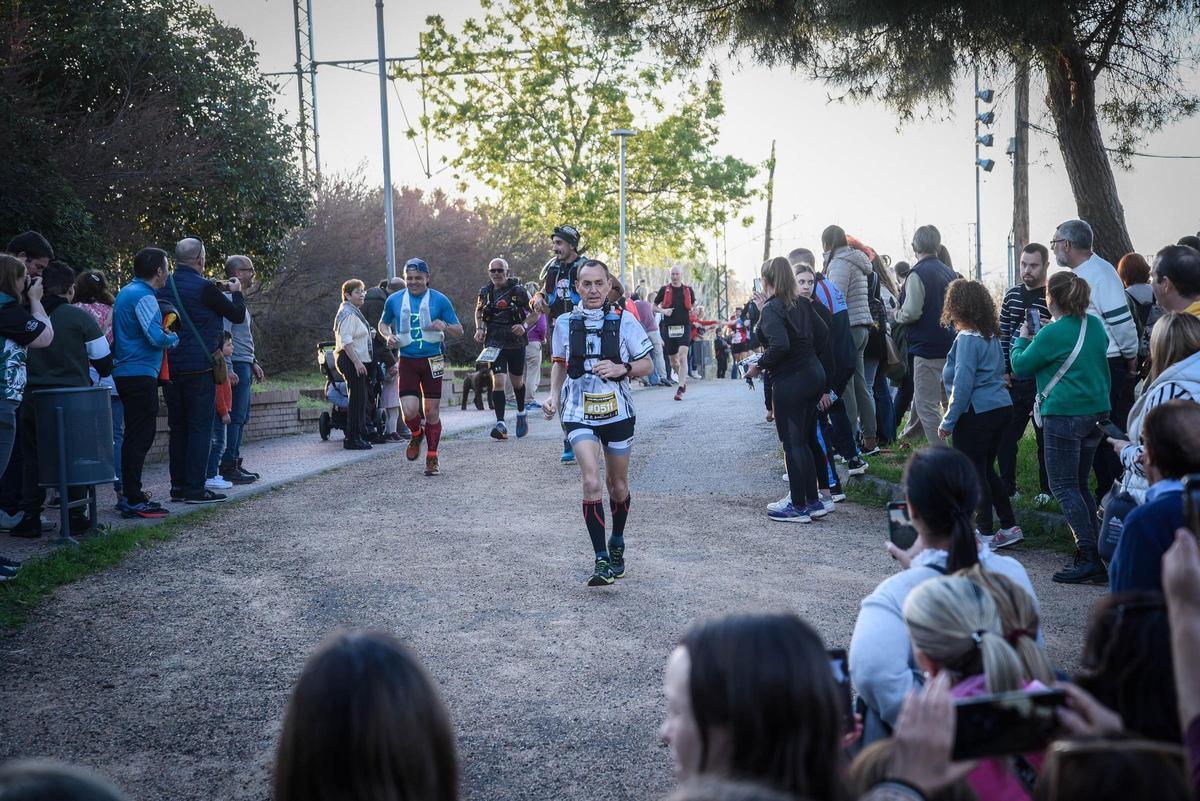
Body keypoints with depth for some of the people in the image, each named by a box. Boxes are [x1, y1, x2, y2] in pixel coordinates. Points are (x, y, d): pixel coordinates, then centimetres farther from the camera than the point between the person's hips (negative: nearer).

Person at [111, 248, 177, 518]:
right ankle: (133, 501, -8)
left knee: (136, 436, 16)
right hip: (140, 374, -10)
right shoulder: (143, 296, -14)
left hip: (126, 373, 10)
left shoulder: (128, 292, 17)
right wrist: (174, 338, -2)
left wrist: (164, 334, 14)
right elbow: (156, 338, -21)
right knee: (139, 437, -8)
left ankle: (130, 495, 21)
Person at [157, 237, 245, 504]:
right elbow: (237, 315, -4)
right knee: (200, 428, -2)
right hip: (199, 369, -7)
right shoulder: (203, 287, -13)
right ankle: (195, 488, -4)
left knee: (178, 428, 13)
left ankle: (178, 486, 15)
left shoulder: (164, 287, 7)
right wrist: (236, 292, 16)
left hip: (170, 369, 7)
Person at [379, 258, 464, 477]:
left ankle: (432, 458, 19)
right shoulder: (394, 300, 4)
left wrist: (445, 326, -19)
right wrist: (388, 336, -2)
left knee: (432, 412, 2)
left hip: (432, 361, -1)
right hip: (407, 361, 1)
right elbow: (383, 323, 21)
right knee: (409, 411, -13)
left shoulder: (440, 300, -2)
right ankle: (416, 435, 23)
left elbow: (459, 330, 3)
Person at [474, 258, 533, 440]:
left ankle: (521, 415, 42)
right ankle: (500, 424, -17)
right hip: (494, 342, 1)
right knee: (498, 381, -15)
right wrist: (479, 328, 3)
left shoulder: (518, 290, -7)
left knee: (517, 382, 16)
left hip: (516, 342, -1)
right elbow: (478, 311, 20)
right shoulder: (485, 291, 2)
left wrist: (524, 326, -17)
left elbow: (534, 313, 0)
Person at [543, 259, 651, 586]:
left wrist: (620, 369, -17)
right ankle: (601, 560, -16)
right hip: (579, 415, -1)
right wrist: (553, 395, 1)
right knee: (591, 482, -18)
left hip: (618, 413, 1)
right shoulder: (565, 323, 1)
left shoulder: (624, 321, -4)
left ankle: (617, 544, 39)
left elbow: (646, 365, 2)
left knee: (618, 486, 14)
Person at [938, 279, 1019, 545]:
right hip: (1001, 406, 9)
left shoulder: (967, 339, -16)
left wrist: (948, 421, -13)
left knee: (974, 473, 2)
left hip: (977, 413, -9)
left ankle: (985, 533, 7)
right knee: (987, 470, 18)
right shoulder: (991, 335, 11)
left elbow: (963, 384, -19)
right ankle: (1010, 526, 19)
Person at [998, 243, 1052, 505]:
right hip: (1014, 380, 4)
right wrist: (1003, 370, 4)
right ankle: (1007, 487, 18)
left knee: (1045, 436, 5)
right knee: (1005, 434, 6)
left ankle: (1047, 490, 17)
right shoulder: (1012, 295, 8)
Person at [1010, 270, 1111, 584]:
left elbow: (1021, 365, -3)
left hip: (1065, 415, -8)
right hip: (1097, 411, 8)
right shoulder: (1095, 325, 7)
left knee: (1063, 486, -3)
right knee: (1079, 484, 15)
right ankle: (1091, 552, 15)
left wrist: (1021, 338, 13)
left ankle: (1088, 558, -10)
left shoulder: (1053, 334, -15)